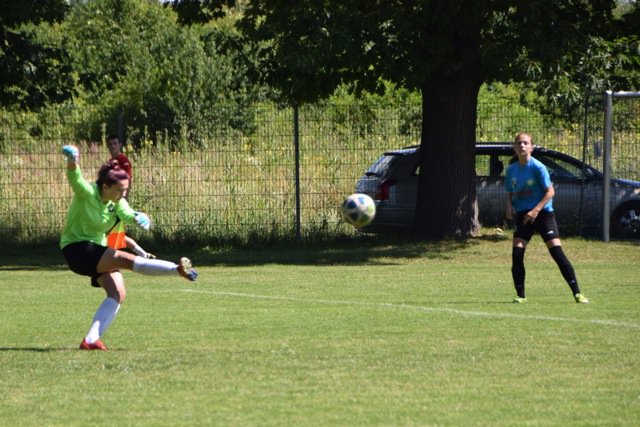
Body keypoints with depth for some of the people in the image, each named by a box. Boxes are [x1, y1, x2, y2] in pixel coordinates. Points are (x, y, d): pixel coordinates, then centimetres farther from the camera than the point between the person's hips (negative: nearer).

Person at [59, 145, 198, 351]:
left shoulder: (117, 202, -1)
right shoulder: (86, 193, -18)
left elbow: (127, 214, -20)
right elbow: (75, 178, -38)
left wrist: (137, 218, -45)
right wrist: (72, 161, -61)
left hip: (97, 249, 8)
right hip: (76, 249, -8)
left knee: (118, 294, -9)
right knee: (126, 259, -25)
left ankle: (91, 340, -12)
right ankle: (178, 269, -38)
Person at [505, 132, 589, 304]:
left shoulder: (538, 167, -9)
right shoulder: (511, 169, 6)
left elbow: (550, 192, -11)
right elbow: (509, 193, 18)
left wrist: (536, 210, -20)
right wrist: (509, 206, -4)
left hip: (543, 213, -4)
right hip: (522, 215, 4)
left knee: (557, 253, -11)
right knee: (516, 254, -9)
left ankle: (577, 293, -8)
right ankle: (520, 295, 3)